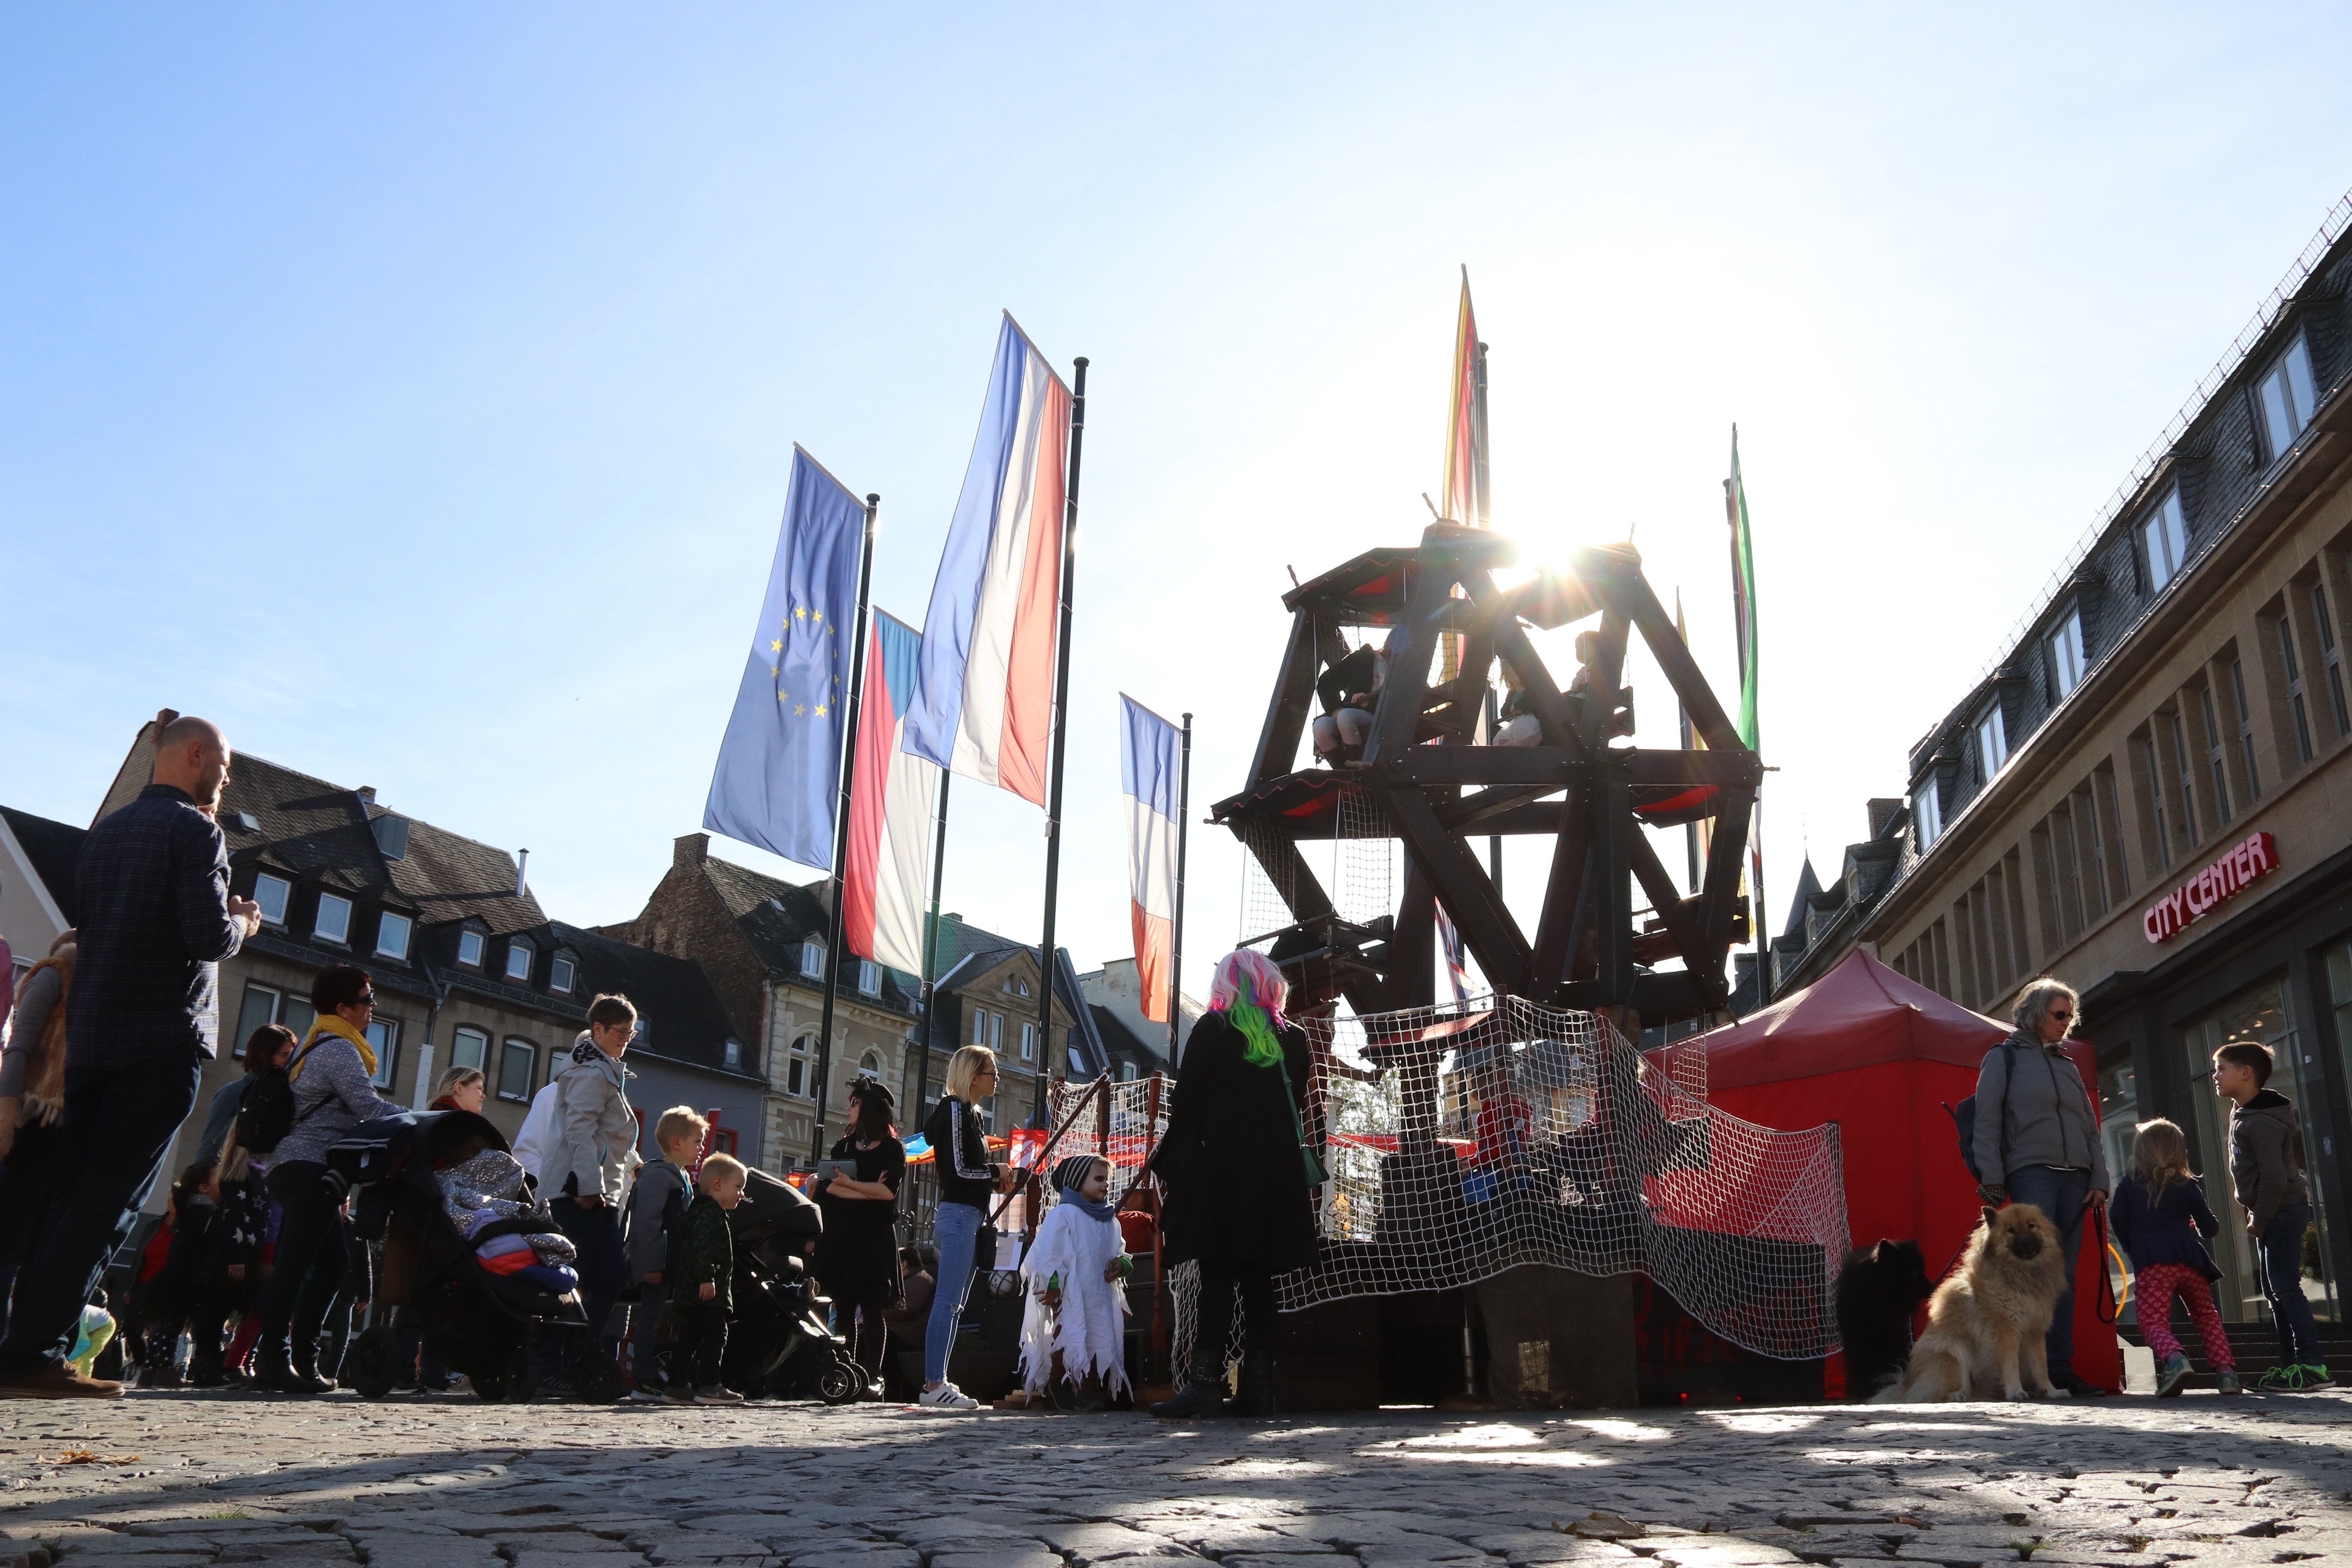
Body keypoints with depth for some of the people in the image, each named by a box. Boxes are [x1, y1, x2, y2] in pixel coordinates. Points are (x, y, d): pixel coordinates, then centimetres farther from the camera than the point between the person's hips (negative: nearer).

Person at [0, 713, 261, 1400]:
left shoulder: (104, 832, 17)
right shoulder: (195, 830, -8)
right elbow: (209, 937, -18)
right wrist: (242, 923, 4)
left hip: (89, 1038, 8)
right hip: (164, 1041, -8)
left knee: (74, 1198, 11)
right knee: (109, 1204, -6)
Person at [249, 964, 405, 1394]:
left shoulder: (318, 1046, 25)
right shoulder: (339, 1049, -8)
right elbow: (368, 1107, -17)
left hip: (296, 1168, 11)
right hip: (311, 1169, -11)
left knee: (332, 1263, 10)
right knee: (294, 1265, -12)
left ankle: (302, 1358, 11)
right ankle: (273, 1360, -15)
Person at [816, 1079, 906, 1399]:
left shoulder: (893, 1149, 4)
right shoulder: (844, 1146, 18)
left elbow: (889, 1191, -10)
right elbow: (828, 1187, 2)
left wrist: (850, 1185, -12)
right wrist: (868, 1193, -10)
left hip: (875, 1234, -4)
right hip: (840, 1232, 4)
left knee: (871, 1307, -7)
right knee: (843, 1306, 0)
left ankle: (873, 1376, -6)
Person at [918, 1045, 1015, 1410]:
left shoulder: (968, 1112, 18)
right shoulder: (954, 1109, -11)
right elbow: (958, 1170, -16)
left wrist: (994, 1182, 8)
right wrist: (997, 1172, -3)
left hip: (968, 1217, 10)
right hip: (958, 1216, -10)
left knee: (954, 1305, 9)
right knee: (948, 1302, -11)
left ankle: (937, 1382, 12)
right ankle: (933, 1385, -11)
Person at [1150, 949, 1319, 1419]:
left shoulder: (1212, 1029, -3)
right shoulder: (1294, 1040, 10)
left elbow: (1184, 1102, -5)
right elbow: (1297, 1112, 14)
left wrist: (1171, 1167, 3)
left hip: (1218, 1171, -4)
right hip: (1276, 1179, 4)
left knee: (1216, 1279, -6)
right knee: (1259, 1281, 7)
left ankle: (1206, 1381, -12)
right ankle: (1259, 1386, 6)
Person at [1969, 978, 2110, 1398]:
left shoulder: (2068, 1065, 22)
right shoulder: (2004, 1057, 6)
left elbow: (2090, 1127, 21)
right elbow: (1987, 1122, 0)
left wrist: (2099, 1179, 9)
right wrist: (1991, 1179, -8)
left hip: (2074, 1177, 6)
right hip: (2031, 1172, -6)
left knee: (2065, 1273, 2)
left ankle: (2060, 1366, 3)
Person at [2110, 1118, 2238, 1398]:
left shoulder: (2128, 1187, 8)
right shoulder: (2189, 1186, 11)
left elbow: (2118, 1223, 2)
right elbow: (2209, 1227, 14)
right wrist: (2214, 1223, 39)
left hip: (2150, 1264, -3)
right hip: (2189, 1259, 3)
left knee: (2154, 1321, -9)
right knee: (2206, 1315, 22)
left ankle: (2174, 1359, -38)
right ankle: (2225, 1369, 7)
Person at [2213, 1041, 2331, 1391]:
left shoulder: (2261, 1122, -20)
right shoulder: (2243, 1114, 12)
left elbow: (2274, 1177, -25)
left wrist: (2259, 1221, -15)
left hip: (2283, 1211, -11)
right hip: (2271, 1214, 11)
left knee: (2286, 1288, -11)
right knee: (2275, 1290, 11)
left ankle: (2312, 1366, -9)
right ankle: (2290, 1364, 16)